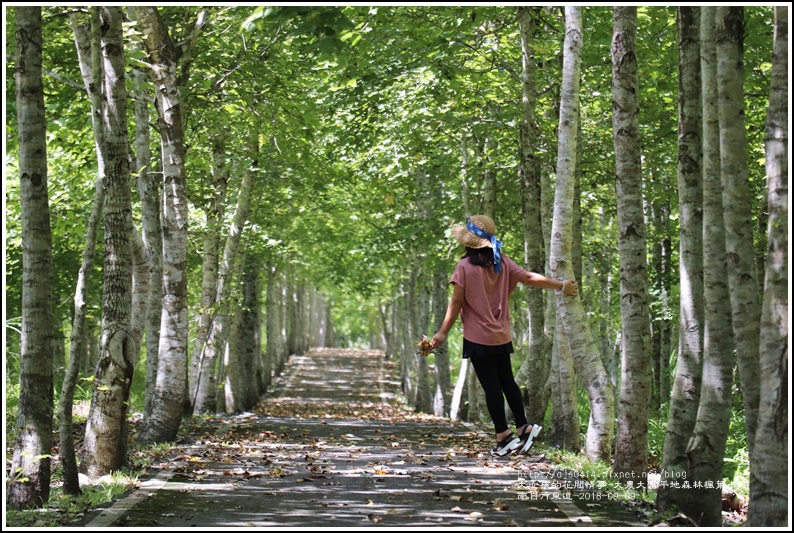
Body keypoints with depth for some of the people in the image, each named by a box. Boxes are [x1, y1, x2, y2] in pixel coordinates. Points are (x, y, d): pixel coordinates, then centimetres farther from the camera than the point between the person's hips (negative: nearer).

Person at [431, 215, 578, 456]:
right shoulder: (502, 263, 3)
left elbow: (456, 303, -13)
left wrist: (443, 332, -6)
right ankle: (523, 427, 16)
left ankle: (503, 435, 2)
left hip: (478, 337, -6)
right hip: (502, 335, 6)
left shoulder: (465, 267, -13)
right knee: (506, 381, 15)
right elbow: (529, 278, 5)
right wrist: (561, 286, 16)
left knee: (490, 386, -1)